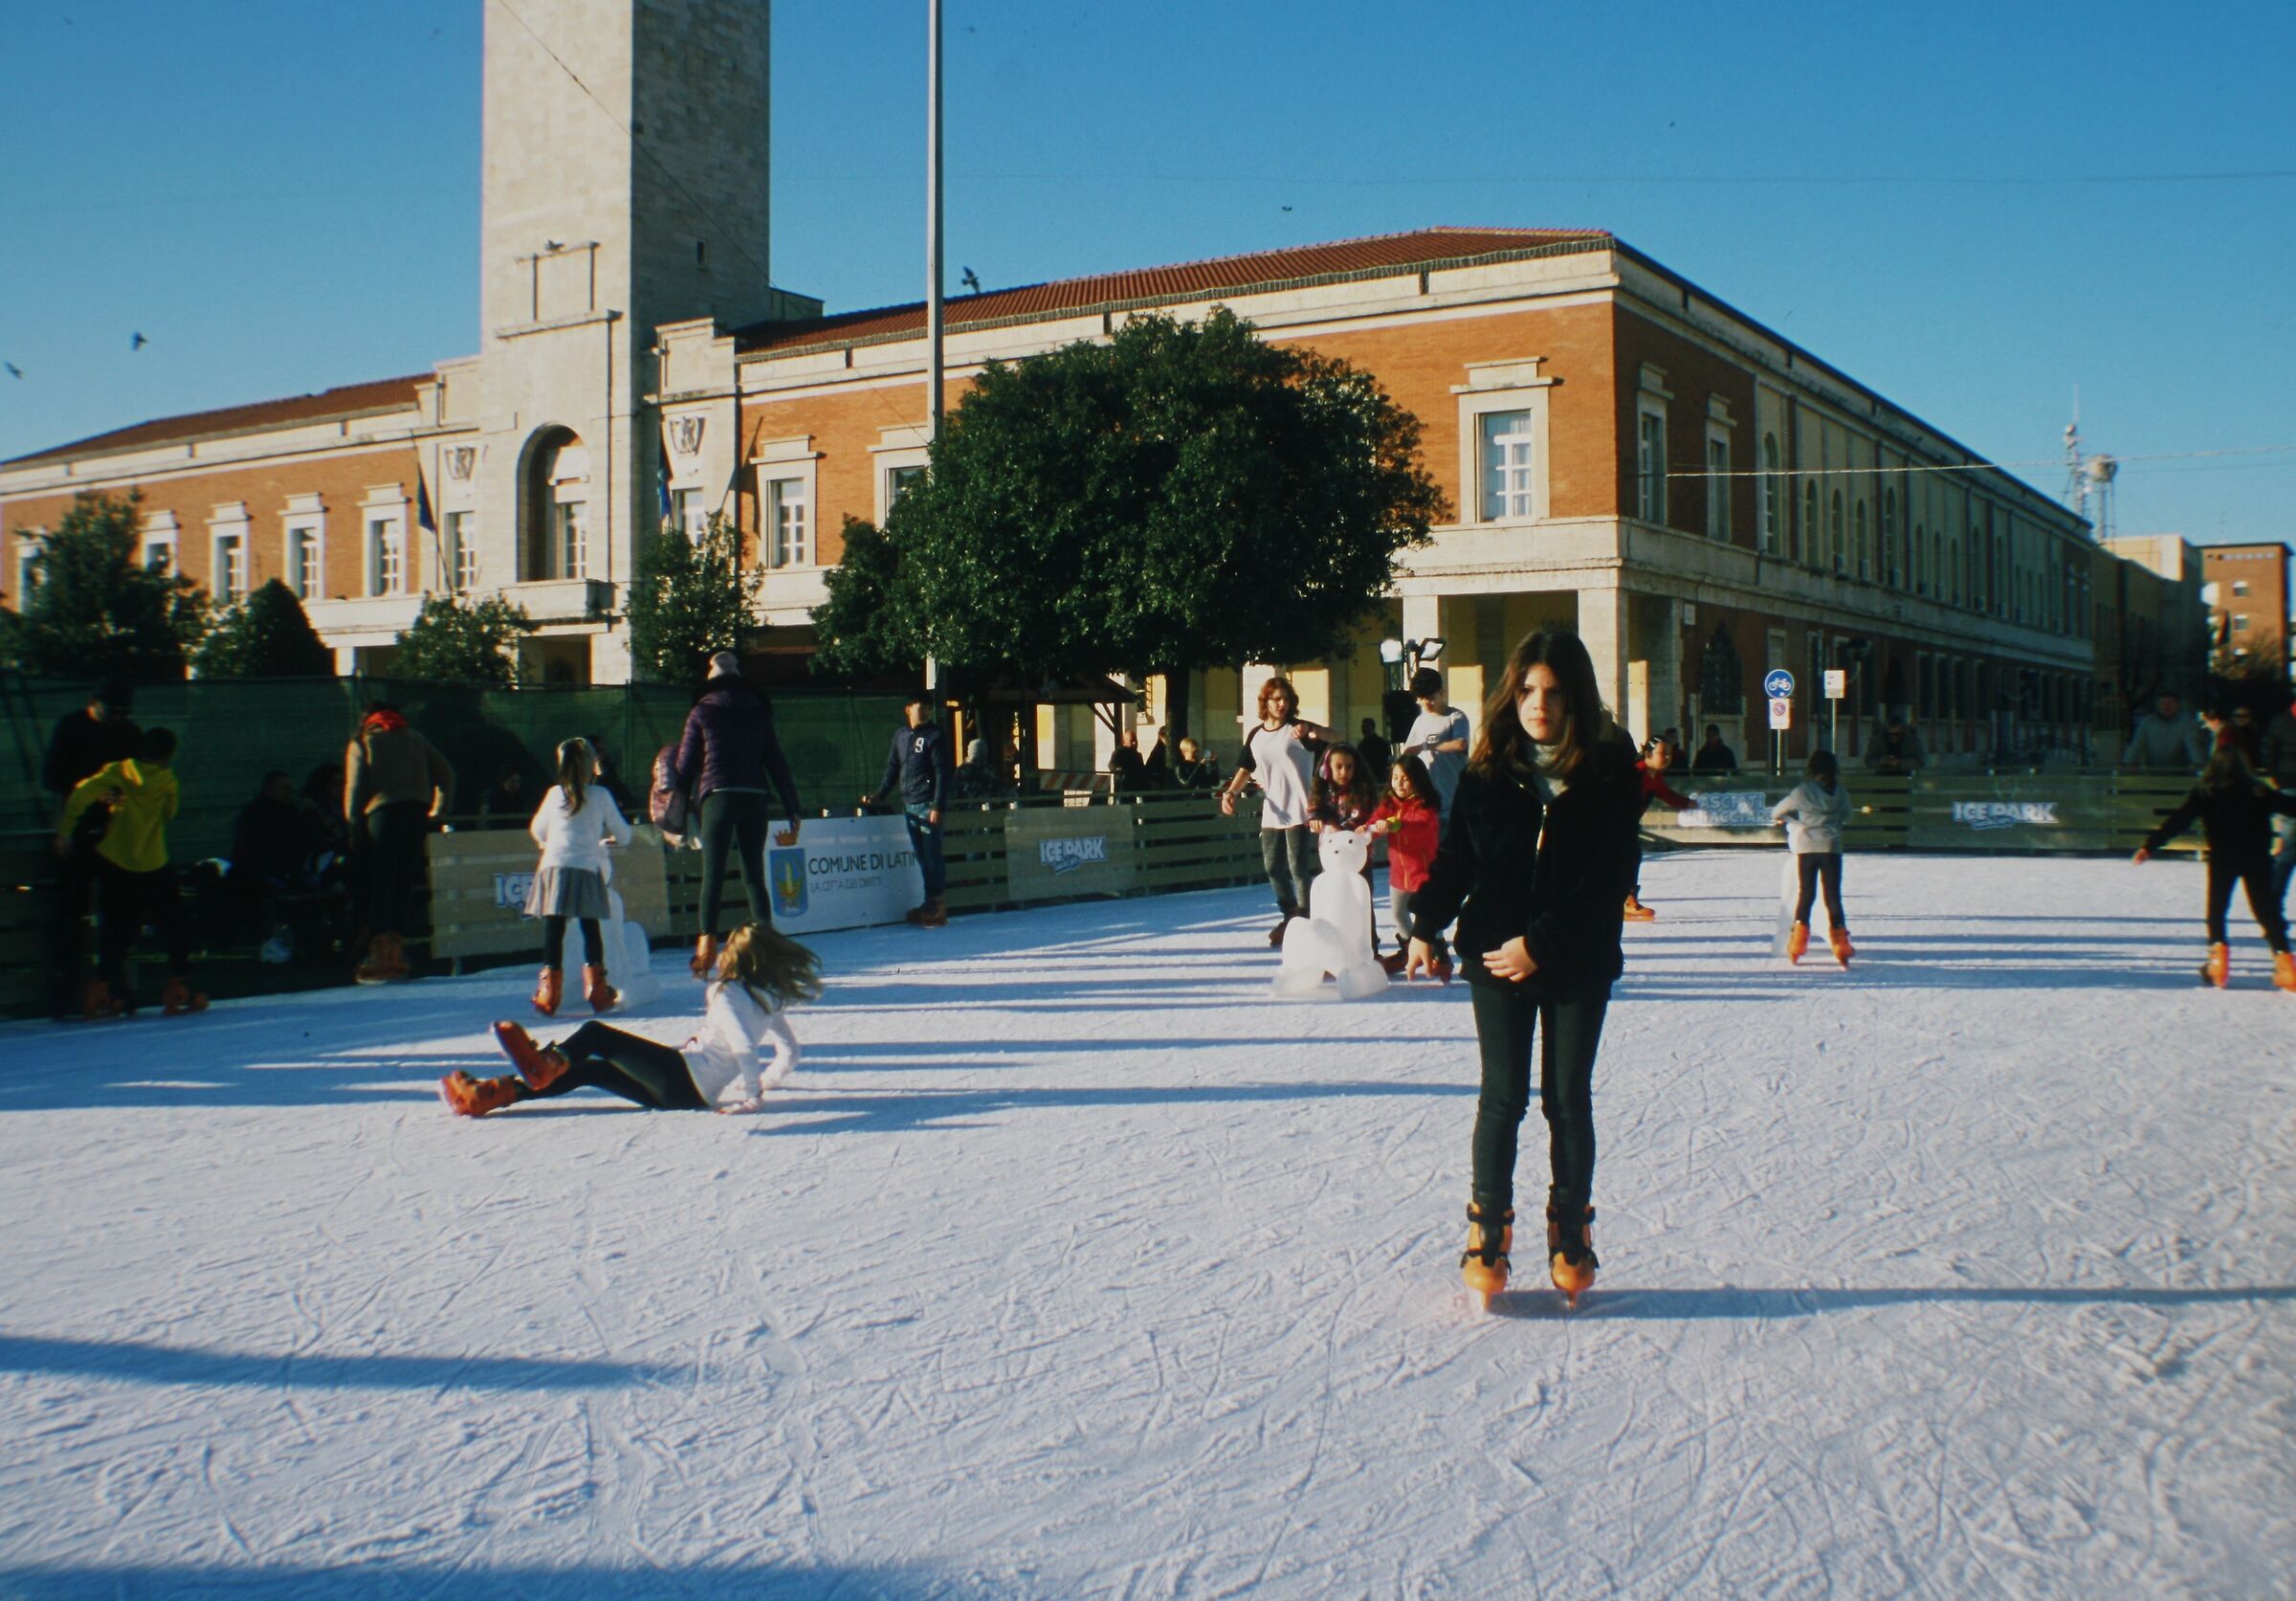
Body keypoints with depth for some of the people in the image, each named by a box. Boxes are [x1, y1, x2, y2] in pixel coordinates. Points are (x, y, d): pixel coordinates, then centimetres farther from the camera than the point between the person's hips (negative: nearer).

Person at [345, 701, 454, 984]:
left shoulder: (360, 743, 10)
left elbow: (355, 787, 0)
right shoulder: (414, 739, 20)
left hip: (381, 813, -3)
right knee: (405, 884, 8)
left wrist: (353, 825, 3)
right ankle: (397, 954, 6)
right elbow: (445, 774, 14)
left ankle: (381, 956, -7)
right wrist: (438, 810, 18)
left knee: (380, 886, -1)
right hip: (417, 812, 3)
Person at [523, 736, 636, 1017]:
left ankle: (549, 993, -1)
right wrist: (607, 838, 34)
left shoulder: (555, 794, 10)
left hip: (554, 866, 1)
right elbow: (623, 834, 11)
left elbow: (537, 830, 21)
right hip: (587, 867, -1)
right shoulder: (601, 795, 5)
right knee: (590, 928, 8)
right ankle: (596, 989, 5)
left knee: (553, 930, 1)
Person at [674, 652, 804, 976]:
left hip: (717, 795, -3)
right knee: (753, 874, 8)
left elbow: (685, 765, 6)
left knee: (712, 874, -1)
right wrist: (793, 813, 11)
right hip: (754, 796, 3)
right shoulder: (758, 712, 14)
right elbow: (778, 764, 11)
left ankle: (708, 945, -9)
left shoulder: (702, 712, 6)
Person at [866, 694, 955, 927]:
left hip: (928, 806, -6)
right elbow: (892, 767, 20)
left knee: (932, 856, -6)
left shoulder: (935, 736, -3)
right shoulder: (900, 735, 15)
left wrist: (937, 807, -15)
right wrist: (880, 795, 9)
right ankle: (931, 905, 14)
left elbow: (942, 773, -8)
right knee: (922, 857, 9)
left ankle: (938, 909, -2)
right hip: (908, 805, 6)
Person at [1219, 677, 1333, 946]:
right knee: (1273, 867, 11)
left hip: (1298, 811, -6)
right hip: (1272, 813, 6)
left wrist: (1310, 729, -42)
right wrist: (1230, 793, -1)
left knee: (1299, 868, -7)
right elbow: (1246, 769, 15)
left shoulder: (1297, 729, -6)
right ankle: (1289, 917, 28)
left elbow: (1332, 737, -22)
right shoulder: (1256, 736, 10)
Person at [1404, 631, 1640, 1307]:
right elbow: (1455, 857, 8)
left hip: (1578, 963, -1)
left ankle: (1571, 1233, 21)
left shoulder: (1607, 770, -6)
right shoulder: (1488, 770, 1)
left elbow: (1609, 877, -10)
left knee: (1568, 1099, 7)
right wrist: (1426, 928, -2)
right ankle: (1488, 1232, 14)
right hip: (1495, 958, 1)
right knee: (1503, 1097, 3)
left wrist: (1541, 943, -14)